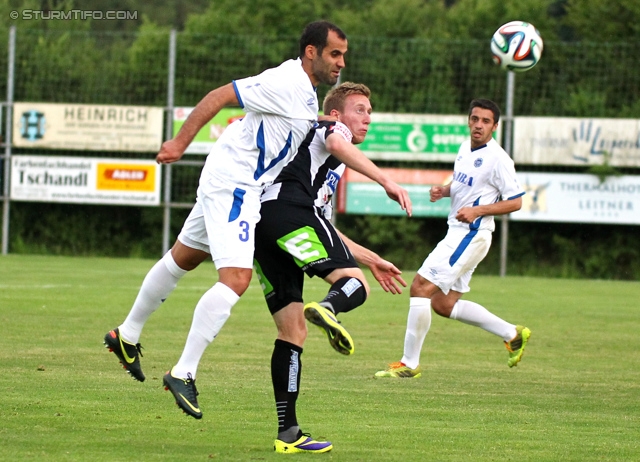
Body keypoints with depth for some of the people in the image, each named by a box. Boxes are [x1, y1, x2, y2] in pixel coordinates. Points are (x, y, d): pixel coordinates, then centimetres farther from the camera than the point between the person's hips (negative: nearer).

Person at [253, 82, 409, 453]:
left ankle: (288, 432, 2)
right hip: (288, 205, -8)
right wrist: (386, 180, -19)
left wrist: (372, 260, 46)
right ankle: (327, 309, -50)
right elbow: (337, 144, -10)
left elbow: (324, 230, 46)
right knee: (354, 284, -16)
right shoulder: (328, 128, 16)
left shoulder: (330, 171, 41)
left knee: (292, 331, 7)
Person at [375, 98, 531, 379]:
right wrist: (443, 191, 7)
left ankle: (409, 363, -8)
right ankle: (513, 335, 22)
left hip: (471, 235, -10)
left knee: (420, 288, -14)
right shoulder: (465, 149, 13)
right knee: (444, 305, 12)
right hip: (457, 233, 10)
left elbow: (515, 202, -12)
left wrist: (477, 210, -21)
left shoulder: (497, 158, -13)